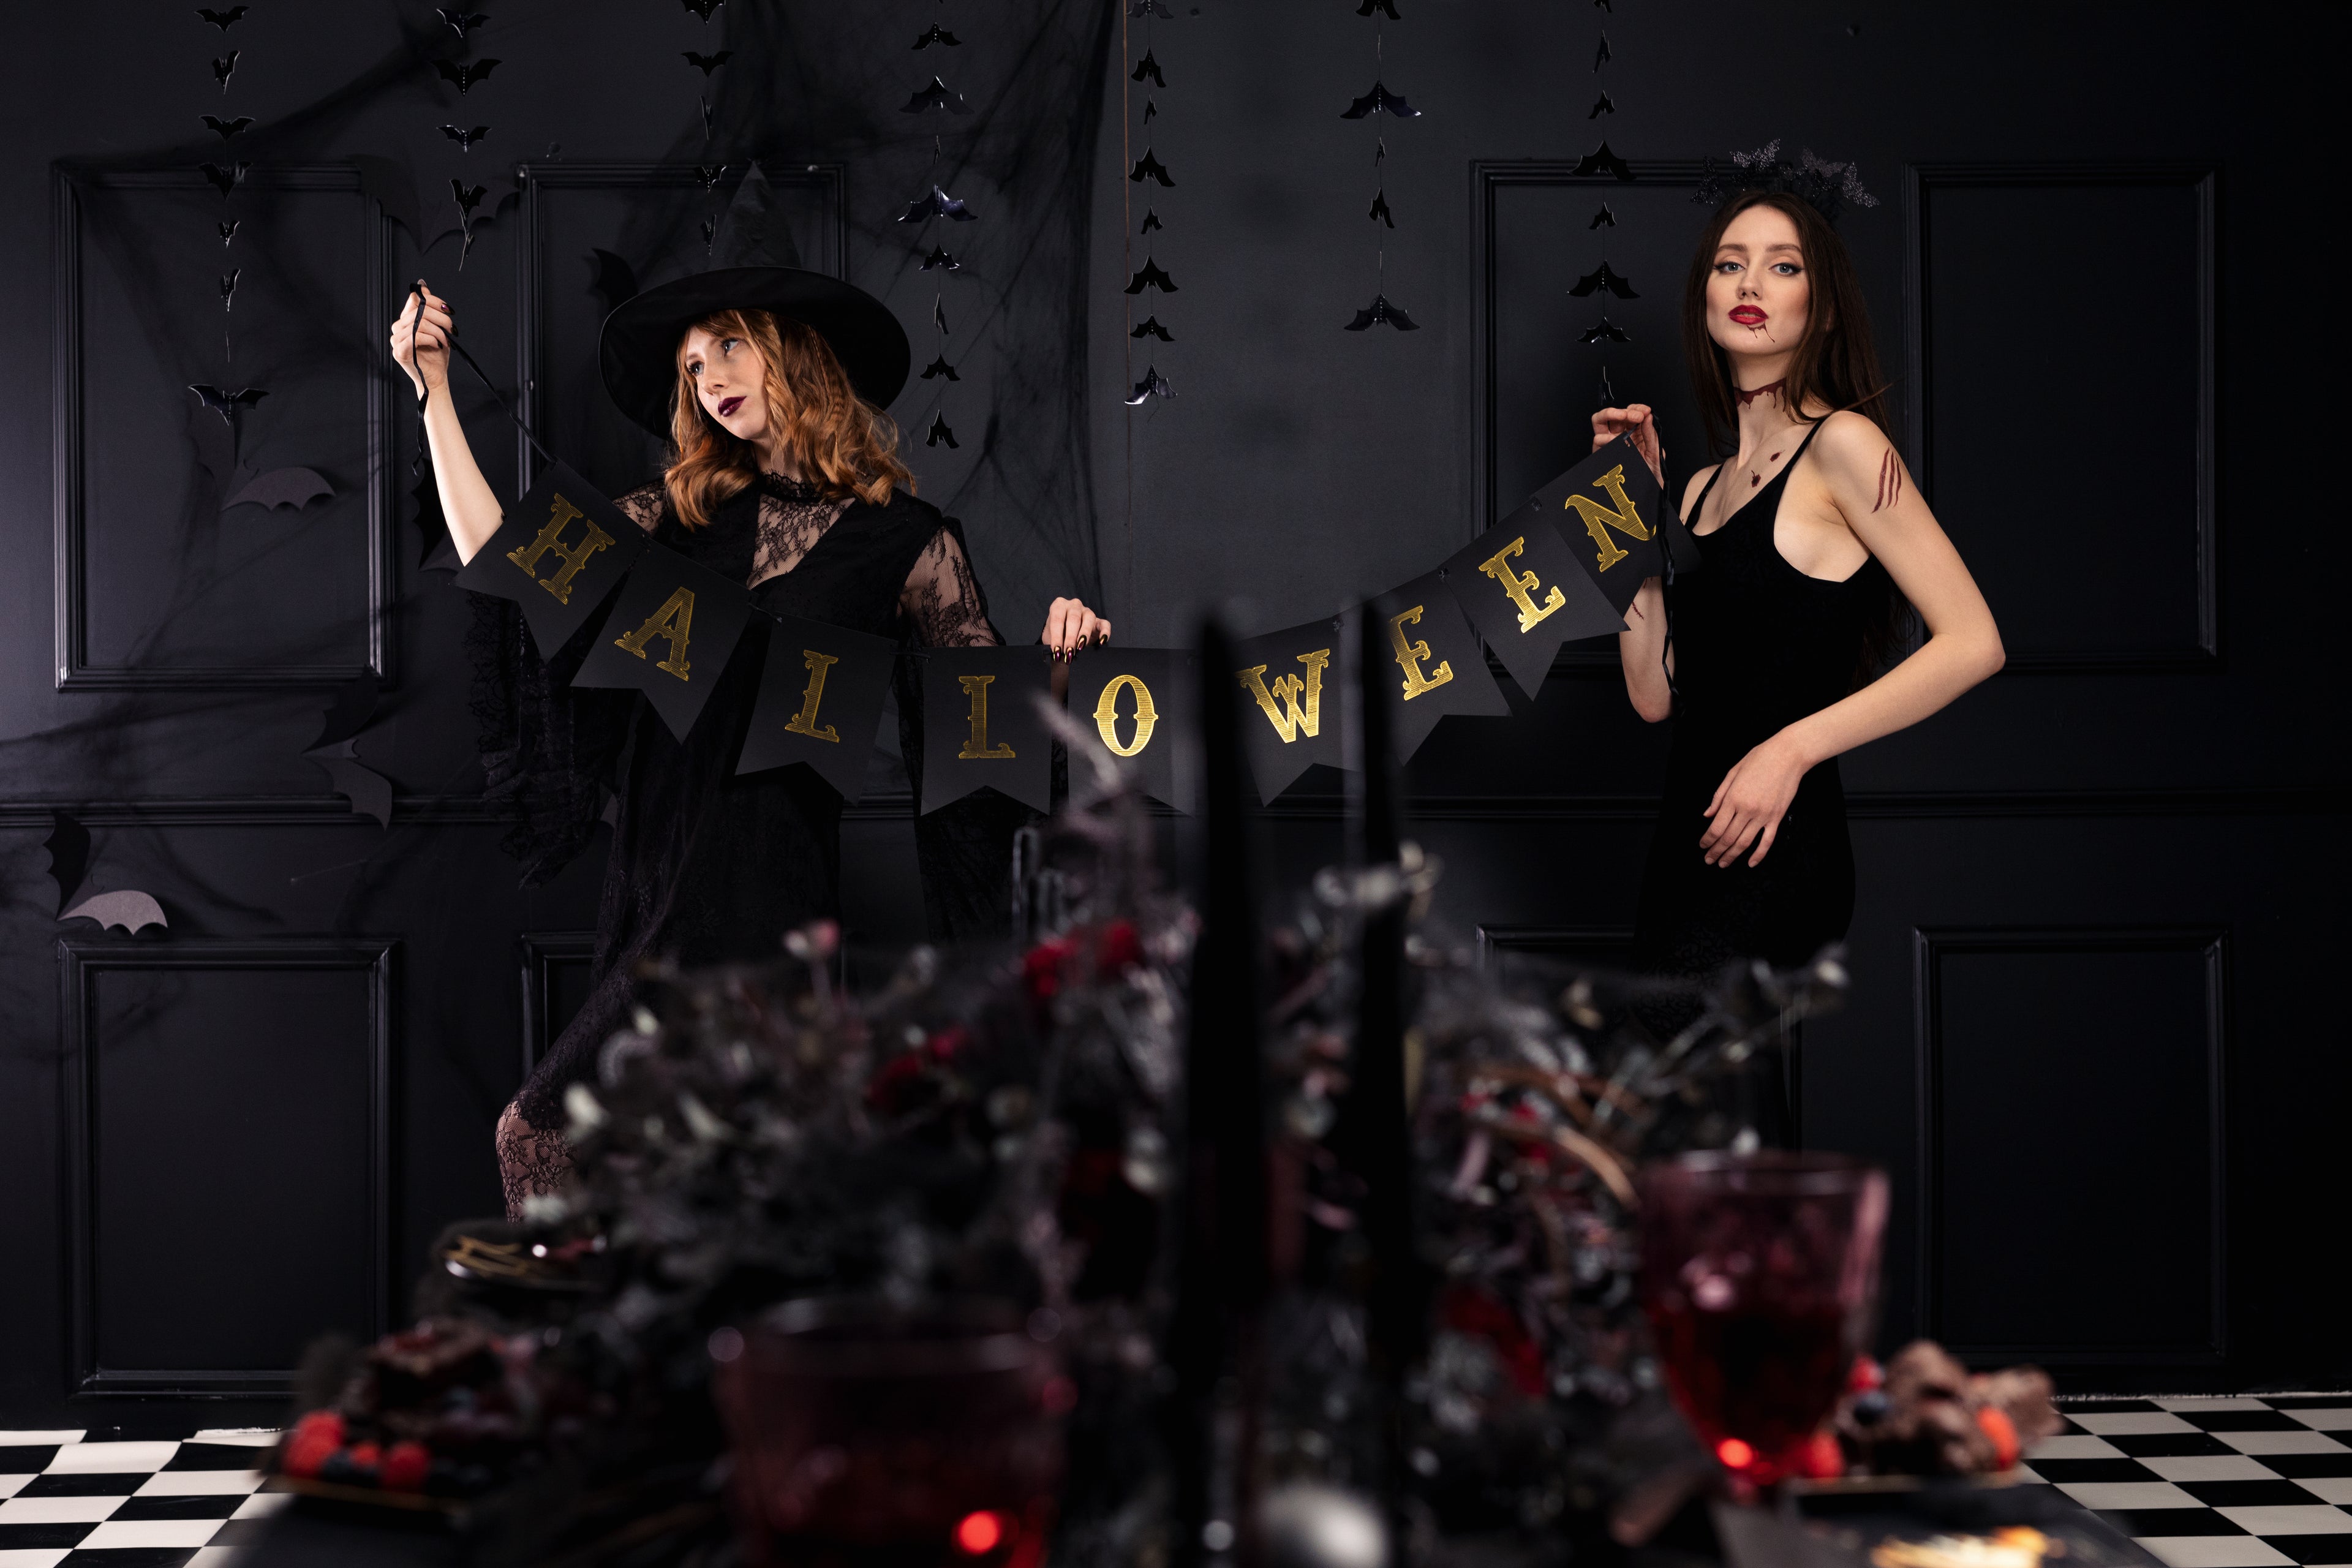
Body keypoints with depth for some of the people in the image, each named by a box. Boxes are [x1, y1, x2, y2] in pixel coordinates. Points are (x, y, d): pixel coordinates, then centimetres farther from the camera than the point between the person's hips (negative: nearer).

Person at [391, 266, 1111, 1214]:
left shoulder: (906, 540, 4)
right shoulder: (684, 515, 15)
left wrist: (1057, 661, -15)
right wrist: (433, 390, 8)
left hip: (762, 888, -5)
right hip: (658, 890, 5)